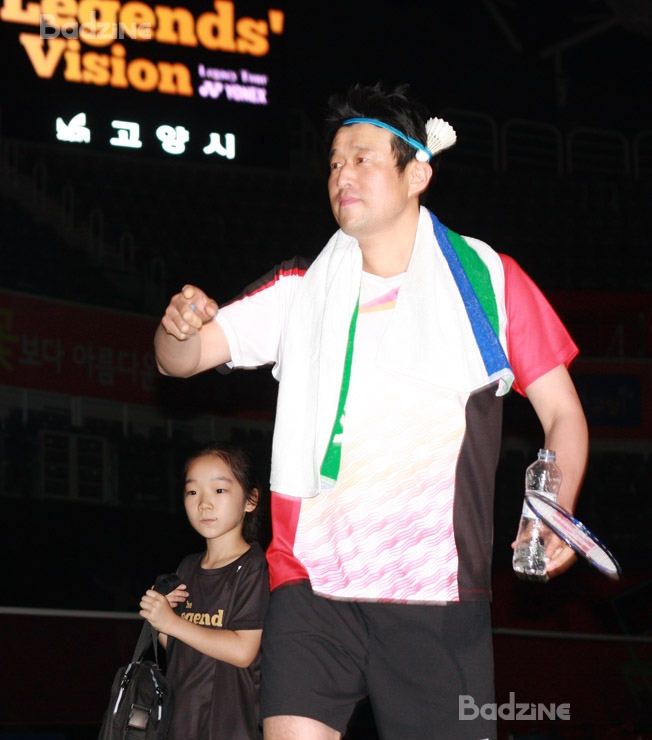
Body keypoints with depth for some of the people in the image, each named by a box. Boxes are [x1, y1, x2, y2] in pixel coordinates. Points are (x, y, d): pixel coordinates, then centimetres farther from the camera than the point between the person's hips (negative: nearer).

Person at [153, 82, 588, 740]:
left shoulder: (488, 279, 5)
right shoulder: (301, 290, 11)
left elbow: (563, 413, 6)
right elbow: (181, 359, 8)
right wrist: (182, 325, -17)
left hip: (440, 594, -1)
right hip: (312, 583, 1)